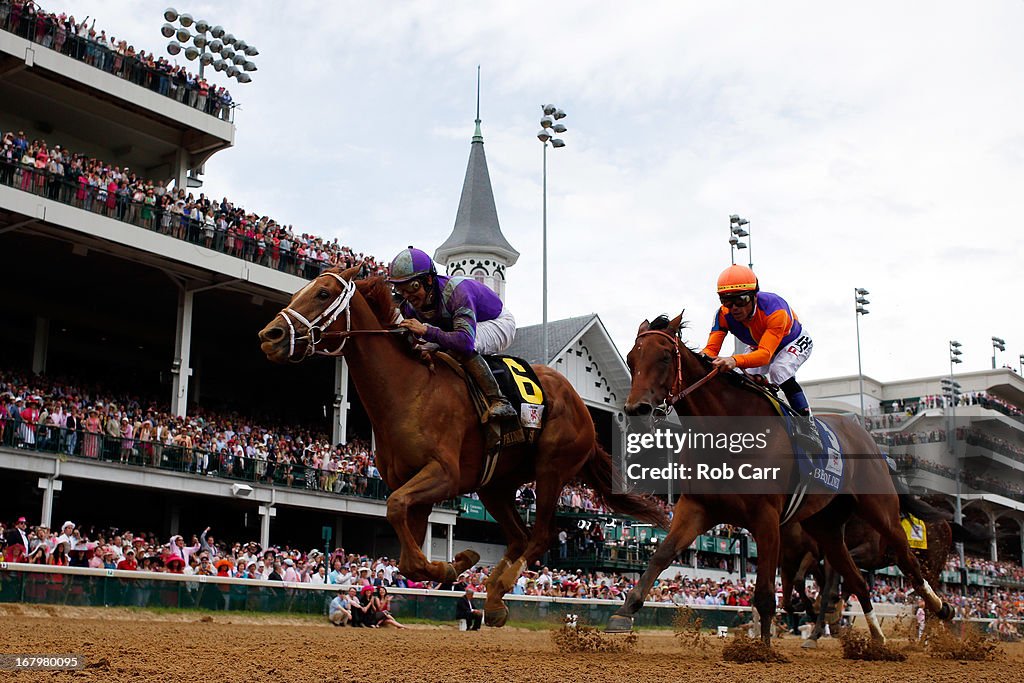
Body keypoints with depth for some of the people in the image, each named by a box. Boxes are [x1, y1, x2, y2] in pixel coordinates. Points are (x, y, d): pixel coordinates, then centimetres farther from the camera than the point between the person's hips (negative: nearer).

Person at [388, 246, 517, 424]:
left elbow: (466, 341, -50)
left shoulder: (456, 291, -38)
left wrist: (425, 331, -54)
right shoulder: (410, 306, -14)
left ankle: (498, 401, -31)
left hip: (499, 324, -8)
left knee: (461, 347, -36)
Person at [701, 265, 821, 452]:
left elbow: (765, 354, -53)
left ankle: (807, 427, -26)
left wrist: (735, 361, -72)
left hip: (794, 343, -5)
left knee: (779, 370, -33)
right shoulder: (724, 315, -28)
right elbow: (711, 349, -34)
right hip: (758, 346, 5)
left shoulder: (775, 309, -43)